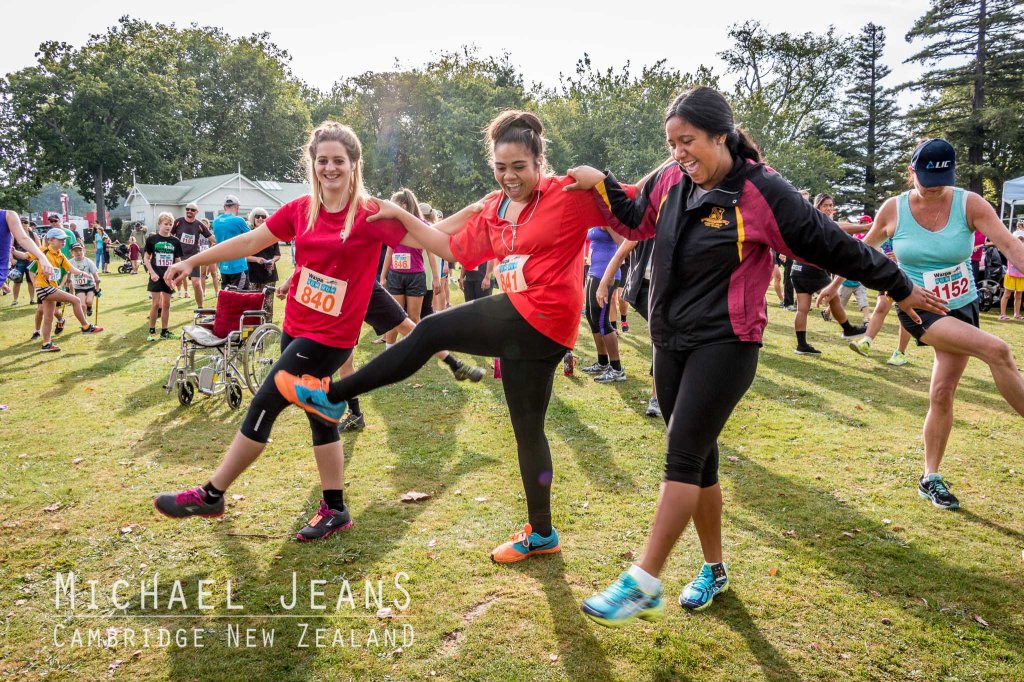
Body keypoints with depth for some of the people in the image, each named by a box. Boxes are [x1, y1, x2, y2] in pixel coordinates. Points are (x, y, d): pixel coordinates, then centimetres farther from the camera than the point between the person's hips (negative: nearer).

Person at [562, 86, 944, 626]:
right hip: (670, 340, 6)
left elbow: (832, 245, -5)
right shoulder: (670, 181, 4)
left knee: (682, 458, -12)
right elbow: (634, 222, 22)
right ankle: (714, 570, 28)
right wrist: (600, 184, 6)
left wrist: (898, 287, 5)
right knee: (698, 460, 12)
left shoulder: (760, 191, -12)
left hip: (725, 344, -6)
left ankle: (642, 585, -6)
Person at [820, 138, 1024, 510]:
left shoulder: (969, 203, -9)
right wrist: (836, 283, 15)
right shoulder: (893, 209, -8)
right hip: (919, 309, -2)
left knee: (942, 393, 2)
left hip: (961, 308, 2)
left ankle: (930, 477, 18)